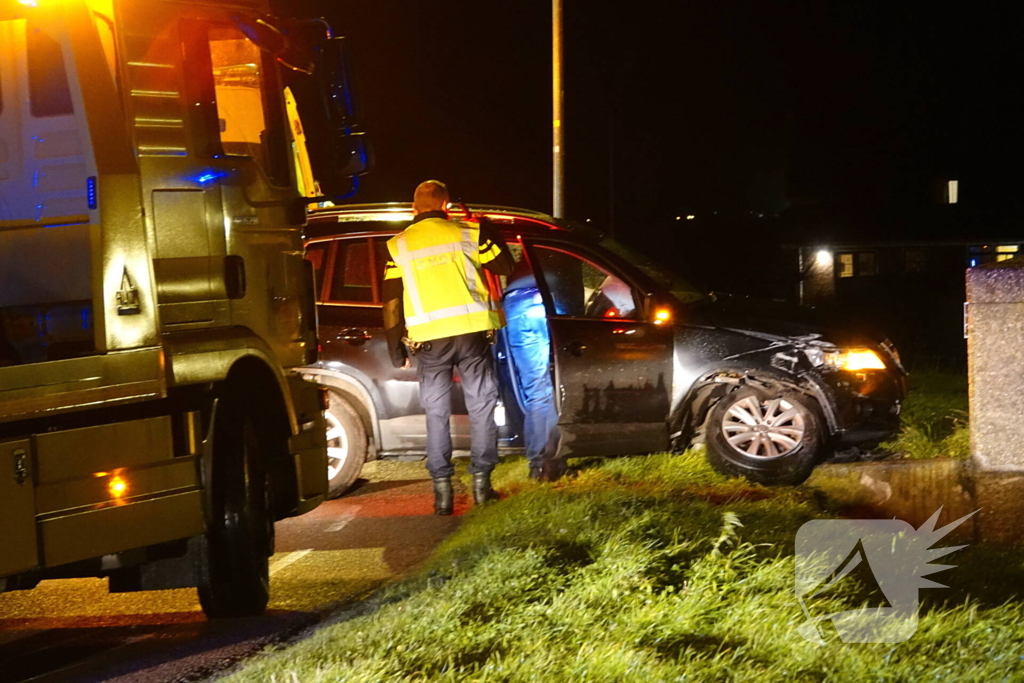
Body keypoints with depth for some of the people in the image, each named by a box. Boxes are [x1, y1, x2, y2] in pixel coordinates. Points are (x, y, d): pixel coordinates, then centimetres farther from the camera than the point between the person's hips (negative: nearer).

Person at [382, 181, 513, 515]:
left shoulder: (399, 246, 6)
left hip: (429, 339, 0)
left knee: (437, 414, 8)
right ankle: (481, 481, 7)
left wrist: (397, 350, 12)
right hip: (471, 331, 0)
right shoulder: (467, 235, 3)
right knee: (481, 407, 9)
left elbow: (392, 302, 6)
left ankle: (442, 489, 3)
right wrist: (490, 235, 27)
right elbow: (504, 267, 11)